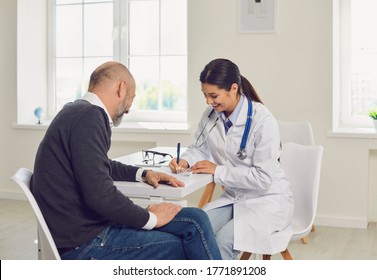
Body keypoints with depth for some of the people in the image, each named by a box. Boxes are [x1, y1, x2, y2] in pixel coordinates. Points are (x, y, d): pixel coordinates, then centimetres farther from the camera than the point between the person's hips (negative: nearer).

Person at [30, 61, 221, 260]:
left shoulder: (80, 113, 11)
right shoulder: (88, 116, -19)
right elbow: (101, 195, -26)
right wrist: (151, 218, -12)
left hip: (89, 223, 9)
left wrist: (143, 173, 19)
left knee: (195, 220, 1)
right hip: (84, 244, -9)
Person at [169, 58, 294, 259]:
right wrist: (186, 160, -9)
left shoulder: (262, 120, -21)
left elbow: (263, 178, -21)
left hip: (267, 200, -6)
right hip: (233, 198, 6)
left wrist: (218, 171, -20)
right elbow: (199, 148, 13)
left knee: (224, 240, -28)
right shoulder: (211, 114, -2)